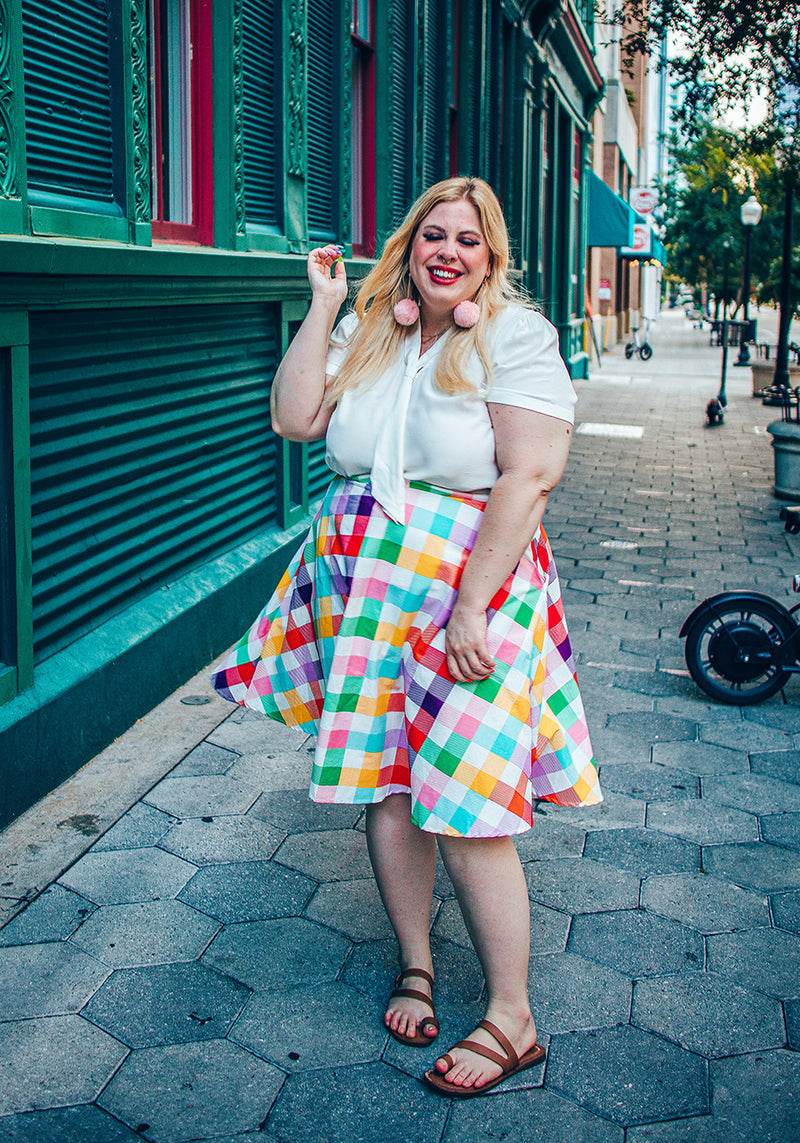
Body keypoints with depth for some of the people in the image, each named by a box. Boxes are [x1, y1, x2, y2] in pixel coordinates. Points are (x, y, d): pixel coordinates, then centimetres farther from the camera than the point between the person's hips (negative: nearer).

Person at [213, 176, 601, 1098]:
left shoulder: (515, 336, -6)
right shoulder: (367, 331, 11)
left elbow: (528, 477, -14)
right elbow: (293, 419, 1)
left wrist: (469, 609, -20)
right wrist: (322, 307, 0)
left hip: (470, 587, -5)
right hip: (365, 590, 6)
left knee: (461, 806, -7)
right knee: (385, 785, 10)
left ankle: (512, 1020, 8)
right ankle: (414, 966, 31)